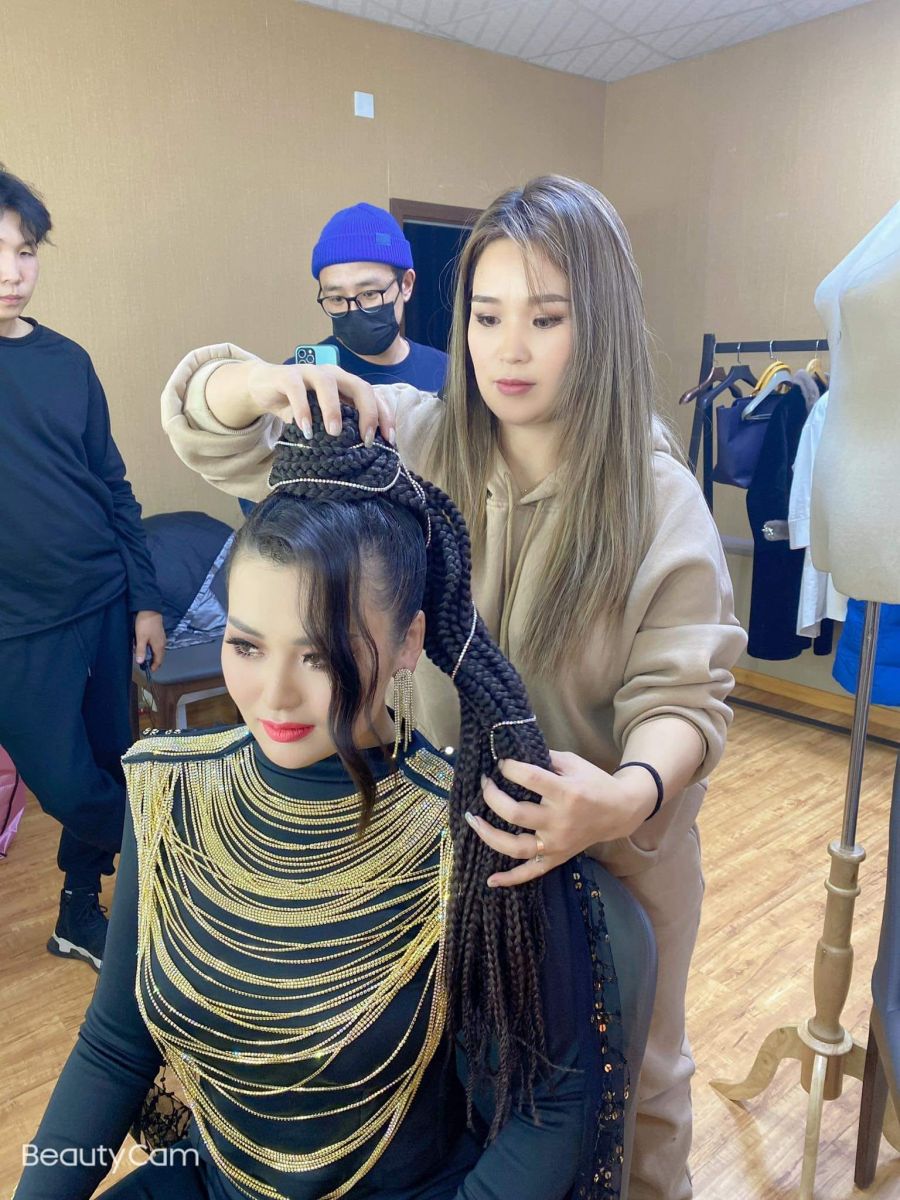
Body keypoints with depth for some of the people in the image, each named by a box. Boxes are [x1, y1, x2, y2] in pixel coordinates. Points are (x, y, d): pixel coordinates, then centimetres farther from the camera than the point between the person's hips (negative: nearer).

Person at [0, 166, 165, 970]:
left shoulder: (67, 359, 4)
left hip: (105, 604, 4)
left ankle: (82, 916, 37)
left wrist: (146, 599, 6)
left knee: (104, 769, 14)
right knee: (70, 787, 1)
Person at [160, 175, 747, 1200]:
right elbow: (203, 424, -7)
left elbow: (682, 694, -17)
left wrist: (629, 795, -39)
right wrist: (279, 383, -30)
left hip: (617, 853, -1)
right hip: (445, 834, 2)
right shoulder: (408, 444, -10)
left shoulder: (658, 497, -15)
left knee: (628, 1081, 24)